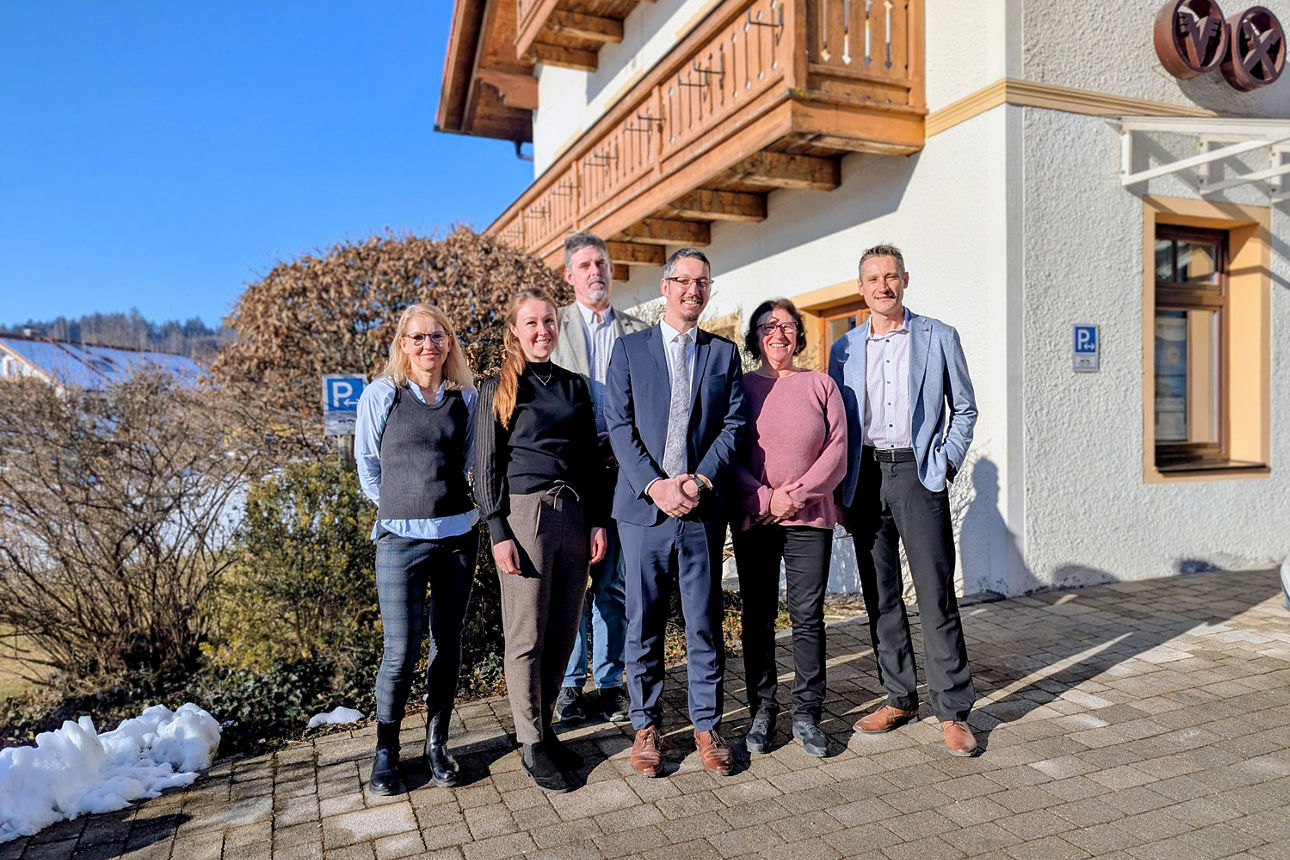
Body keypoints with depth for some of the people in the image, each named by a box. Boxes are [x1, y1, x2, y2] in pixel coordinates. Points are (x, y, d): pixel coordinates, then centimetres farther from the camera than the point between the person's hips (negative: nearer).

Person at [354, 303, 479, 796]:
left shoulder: (466, 398, 5)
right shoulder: (380, 395, -2)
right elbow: (367, 464, 9)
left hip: (458, 534, 3)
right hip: (400, 538, -3)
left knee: (447, 643, 8)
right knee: (401, 650, -4)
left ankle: (437, 744, 24)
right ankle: (386, 750, 16)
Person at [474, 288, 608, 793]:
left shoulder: (574, 385, 13)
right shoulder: (498, 389, 1)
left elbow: (591, 458, 14)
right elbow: (486, 466, -2)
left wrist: (598, 521, 7)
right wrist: (498, 532, -9)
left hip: (575, 514, 5)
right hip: (525, 512, -4)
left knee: (563, 632, 9)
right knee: (526, 637, 2)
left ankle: (543, 726, 25)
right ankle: (532, 746, 15)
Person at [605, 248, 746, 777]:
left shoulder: (724, 353, 12)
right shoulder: (629, 348, 8)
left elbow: (733, 425, 4)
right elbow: (619, 425, -1)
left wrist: (701, 480, -11)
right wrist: (654, 484, -13)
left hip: (702, 509, 1)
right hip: (643, 507, -1)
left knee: (705, 623, 7)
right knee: (643, 624, 7)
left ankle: (707, 725, 23)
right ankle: (646, 726, 23)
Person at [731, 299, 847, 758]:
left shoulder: (821, 385, 9)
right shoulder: (740, 387, 7)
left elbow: (837, 451, 2)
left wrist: (797, 494, -10)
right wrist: (766, 498, -10)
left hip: (810, 517, 0)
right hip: (753, 518, 0)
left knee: (808, 615, 1)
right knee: (757, 617, 5)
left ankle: (807, 714, 12)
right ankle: (762, 711, 16)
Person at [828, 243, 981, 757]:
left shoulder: (939, 338, 6)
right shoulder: (844, 349, 12)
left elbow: (964, 409, 9)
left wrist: (946, 462, -3)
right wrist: (841, 485, 5)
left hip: (918, 474, -3)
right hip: (865, 479, 3)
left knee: (936, 594, -4)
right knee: (879, 596, 8)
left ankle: (953, 710, 7)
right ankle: (899, 699, 21)